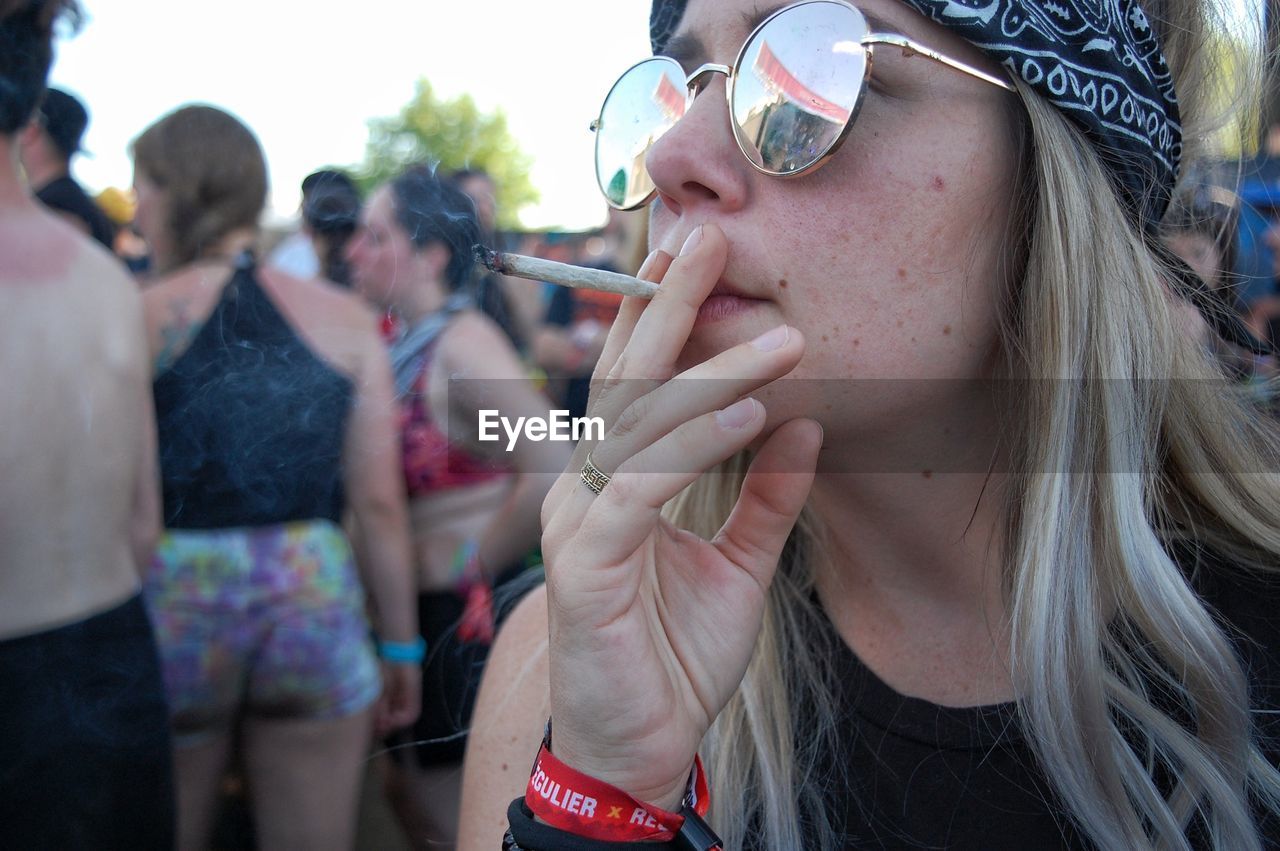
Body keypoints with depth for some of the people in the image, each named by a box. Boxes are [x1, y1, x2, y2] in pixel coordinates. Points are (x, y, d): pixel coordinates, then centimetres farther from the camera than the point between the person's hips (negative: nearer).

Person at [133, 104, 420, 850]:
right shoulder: (345, 319, 0)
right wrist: (401, 645, 8)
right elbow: (380, 503, -1)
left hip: (169, 612, -1)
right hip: (316, 606, 2)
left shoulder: (136, 316, -6)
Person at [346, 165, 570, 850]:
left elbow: (552, 470, -31)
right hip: (419, 608, 8)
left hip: (469, 610, -8)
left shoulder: (462, 343, -20)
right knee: (407, 795, 21)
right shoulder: (403, 340, 6)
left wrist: (472, 564, -20)